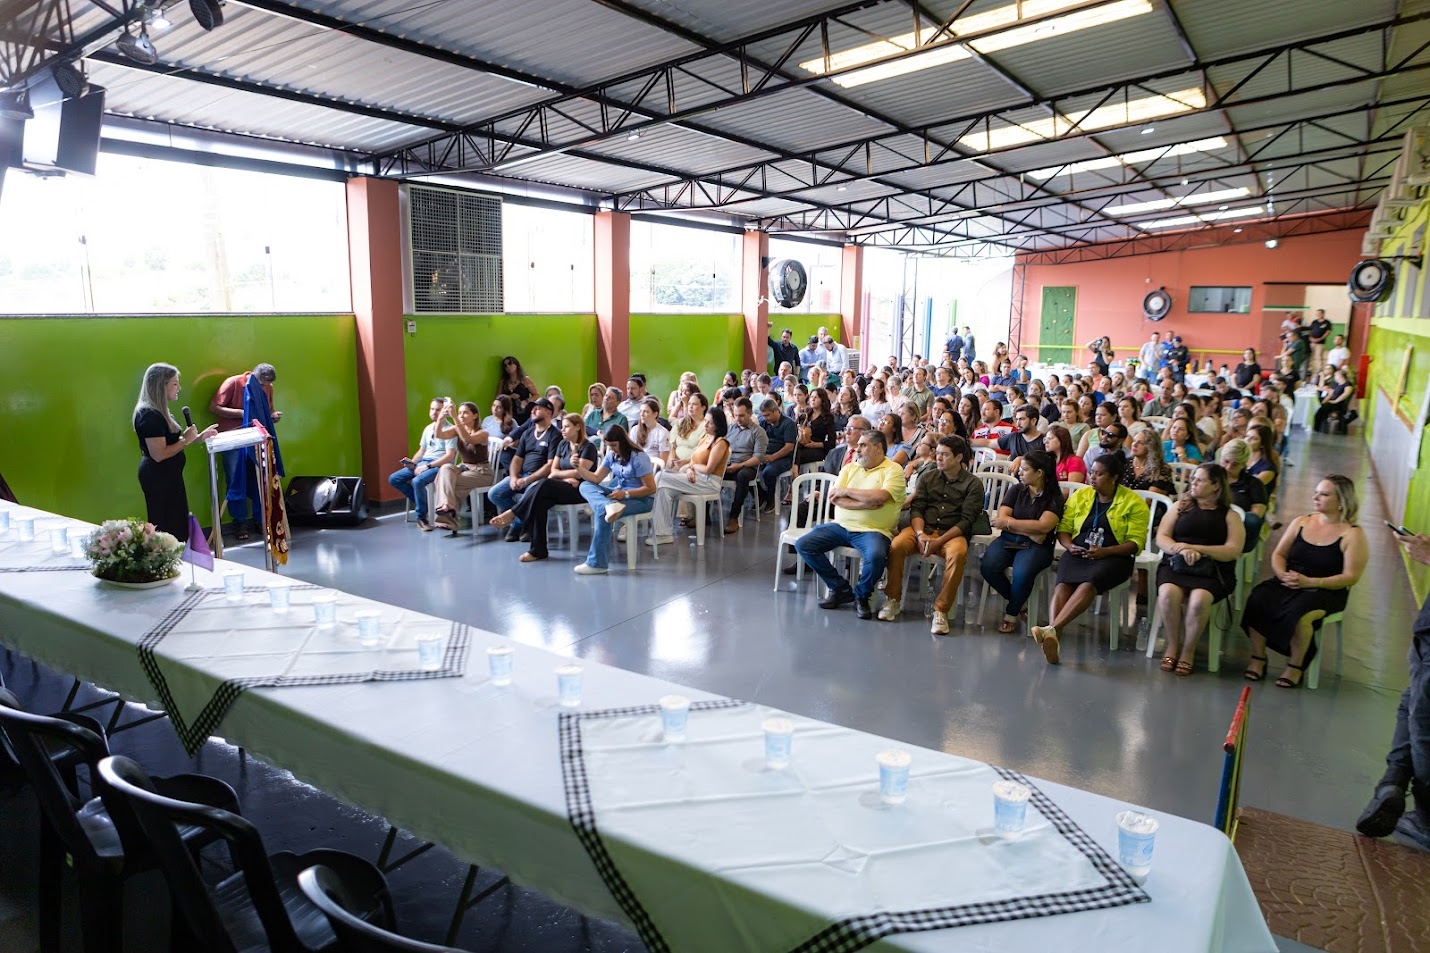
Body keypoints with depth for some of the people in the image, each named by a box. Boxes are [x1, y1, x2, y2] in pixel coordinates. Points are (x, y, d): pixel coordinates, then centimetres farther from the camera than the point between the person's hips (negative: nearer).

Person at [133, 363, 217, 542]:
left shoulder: (158, 411, 12)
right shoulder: (150, 415, -21)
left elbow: (171, 443, 15)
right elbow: (159, 455, -25)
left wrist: (199, 436, 7)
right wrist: (186, 440, -17)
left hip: (166, 475, 11)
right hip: (159, 477, -11)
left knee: (175, 525, 15)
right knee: (167, 529, -4)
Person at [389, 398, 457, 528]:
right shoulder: (428, 428, 16)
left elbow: (450, 456, -17)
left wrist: (428, 466, -20)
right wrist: (412, 462, 1)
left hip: (439, 465, -8)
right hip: (422, 463, 8)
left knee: (418, 481, -35)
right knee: (394, 479, -3)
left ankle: (422, 517, -15)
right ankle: (421, 502, 9)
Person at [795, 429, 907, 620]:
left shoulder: (893, 470, -1)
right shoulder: (850, 467, 13)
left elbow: (880, 496, -20)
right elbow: (834, 498, -1)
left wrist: (847, 491, -9)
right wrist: (865, 503, -13)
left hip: (872, 530, -5)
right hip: (841, 525, 5)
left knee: (876, 556, -36)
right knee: (803, 545, -10)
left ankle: (861, 596, -3)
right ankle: (840, 588, 4)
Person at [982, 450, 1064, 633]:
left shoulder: (1054, 498, 0)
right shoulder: (1016, 490, 9)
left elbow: (1043, 526, -15)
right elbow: (1001, 518, -1)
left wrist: (1009, 522, -9)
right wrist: (1029, 530, -13)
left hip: (1036, 546, -3)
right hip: (1008, 540, 3)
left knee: (1022, 573, -34)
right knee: (987, 567, -26)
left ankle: (1012, 613, -3)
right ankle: (1018, 601, 3)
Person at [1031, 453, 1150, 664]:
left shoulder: (1134, 503, 3)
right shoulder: (1080, 496, 16)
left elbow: (1136, 542, -4)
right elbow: (1063, 528, 14)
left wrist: (1104, 551, -18)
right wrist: (1069, 545, -8)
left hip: (1113, 557, -3)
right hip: (1078, 553, 3)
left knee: (1088, 585, -34)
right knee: (1062, 585, -29)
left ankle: (1051, 630, -47)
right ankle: (1053, 639, -43)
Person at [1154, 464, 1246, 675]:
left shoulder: (1229, 516, 13)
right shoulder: (1180, 506, 19)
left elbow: (1233, 550, -2)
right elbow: (1161, 538, 9)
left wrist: (1195, 548, -13)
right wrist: (1181, 549, -12)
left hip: (1212, 571, -1)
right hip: (1175, 565, 2)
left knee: (1199, 599, -34)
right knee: (1168, 593, -32)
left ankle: (1188, 650, -13)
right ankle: (1172, 645, -12)